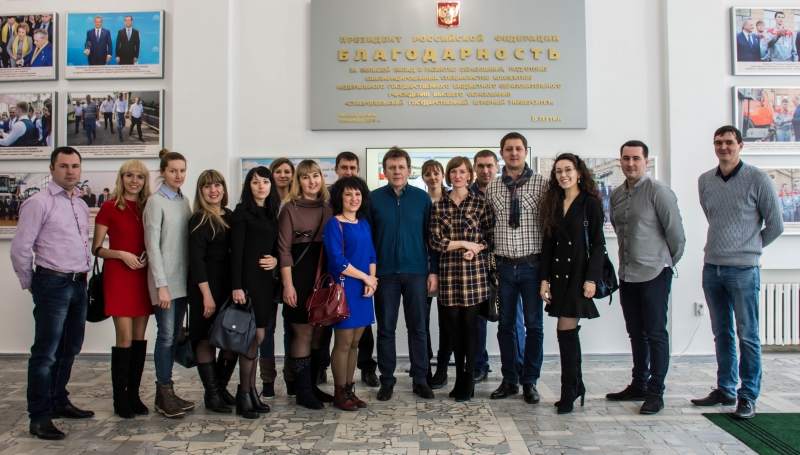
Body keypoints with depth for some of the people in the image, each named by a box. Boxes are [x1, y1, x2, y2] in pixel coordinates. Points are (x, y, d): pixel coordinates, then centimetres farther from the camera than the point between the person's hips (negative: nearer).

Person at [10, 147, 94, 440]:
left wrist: (84, 272, 14)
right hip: (53, 285, -7)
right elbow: (20, 249, -9)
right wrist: (31, 284, 0)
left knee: (69, 349, 17)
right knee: (46, 353, -1)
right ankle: (39, 417, 9)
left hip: (78, 284, 7)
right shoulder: (39, 203, -9)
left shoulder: (81, 206, 13)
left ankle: (59, 403, 32)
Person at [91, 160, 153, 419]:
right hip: (118, 275, -4)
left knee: (140, 337, 7)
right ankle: (119, 399, 6)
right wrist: (122, 254, -15)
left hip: (143, 276, 4)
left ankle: (133, 394, 17)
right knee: (125, 338, -6)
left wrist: (149, 256, -2)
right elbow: (96, 249, -1)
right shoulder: (109, 207, -2)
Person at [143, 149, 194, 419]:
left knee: (175, 335, 10)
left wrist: (192, 277, 6)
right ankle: (164, 393, 8)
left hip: (183, 279, 6)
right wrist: (161, 284, -14)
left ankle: (166, 393, 19)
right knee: (166, 335, -3)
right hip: (165, 280, -6)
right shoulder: (156, 202, -7)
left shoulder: (184, 201, 11)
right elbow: (153, 245, -11)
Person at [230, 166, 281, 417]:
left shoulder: (272, 213, 15)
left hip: (267, 280, 6)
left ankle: (250, 390, 19)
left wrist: (276, 260, -2)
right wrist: (237, 286, -16)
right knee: (256, 334, -8)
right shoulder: (242, 212, -4)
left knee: (260, 334, 8)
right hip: (249, 280, -6)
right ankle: (245, 394, 5)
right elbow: (236, 251, -10)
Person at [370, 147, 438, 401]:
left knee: (418, 328, 8)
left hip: (416, 273, 0)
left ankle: (420, 379, 20)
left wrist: (434, 270, -1)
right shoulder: (374, 198, 1)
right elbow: (366, 237, 1)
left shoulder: (422, 198, 2)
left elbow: (432, 236, 3)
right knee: (385, 329, 8)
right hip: (385, 273, 0)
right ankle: (387, 380, 20)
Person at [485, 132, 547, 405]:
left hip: (532, 264, -2)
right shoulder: (491, 188, 7)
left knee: (533, 324, 5)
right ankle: (509, 380, 23)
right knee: (505, 325, 10)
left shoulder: (541, 184, -1)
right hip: (503, 265, 2)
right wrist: (490, 259, 4)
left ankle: (530, 382, 19)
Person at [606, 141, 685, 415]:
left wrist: (667, 263, 3)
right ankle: (638, 385, 26)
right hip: (627, 274, 6)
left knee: (655, 333, 0)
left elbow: (676, 233, -8)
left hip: (654, 274, -6)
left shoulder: (658, 192, -10)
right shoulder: (616, 195, 9)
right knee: (636, 333, 14)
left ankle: (655, 392, 10)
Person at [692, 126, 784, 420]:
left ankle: (748, 396, 11)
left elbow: (775, 225, 2)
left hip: (743, 269, -4)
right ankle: (725, 390, 23)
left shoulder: (758, 179, -5)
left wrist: (749, 248, 10)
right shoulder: (704, 181, 8)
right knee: (722, 333, 13)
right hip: (711, 267, 5)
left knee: (747, 336, 1)